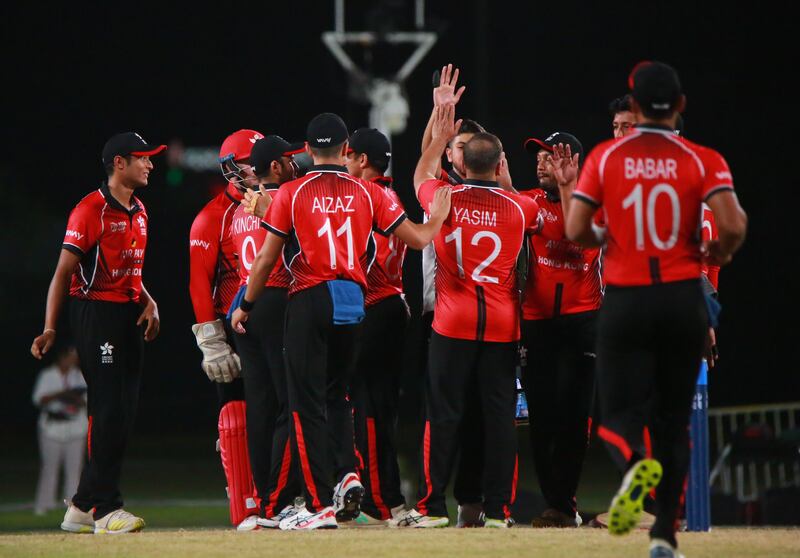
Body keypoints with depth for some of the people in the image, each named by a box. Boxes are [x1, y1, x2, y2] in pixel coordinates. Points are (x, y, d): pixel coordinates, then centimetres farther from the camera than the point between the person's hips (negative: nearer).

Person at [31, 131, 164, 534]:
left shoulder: (139, 212, 16)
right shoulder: (91, 210, -11)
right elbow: (64, 271, -13)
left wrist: (149, 302, 5)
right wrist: (50, 329, -19)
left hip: (129, 316, 9)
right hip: (95, 315, -9)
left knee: (124, 414, 8)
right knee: (107, 409, -11)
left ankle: (83, 508, 15)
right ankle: (105, 510, -9)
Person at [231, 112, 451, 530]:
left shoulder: (291, 193, -2)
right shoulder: (368, 193, 4)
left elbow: (266, 259, -1)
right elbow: (417, 238, 5)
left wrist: (246, 305, 11)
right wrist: (439, 215, 26)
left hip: (309, 303, -3)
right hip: (353, 302, 3)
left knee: (308, 402, 0)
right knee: (336, 394, 21)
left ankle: (320, 504, -4)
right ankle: (347, 473, 1)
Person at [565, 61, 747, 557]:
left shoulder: (605, 157, 0)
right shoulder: (703, 160, -3)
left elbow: (576, 230, -3)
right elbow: (733, 225, -16)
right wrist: (718, 253, 6)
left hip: (625, 302, -1)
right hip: (684, 301, 1)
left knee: (620, 413, 3)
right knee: (673, 418, 12)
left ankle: (636, 463, -33)